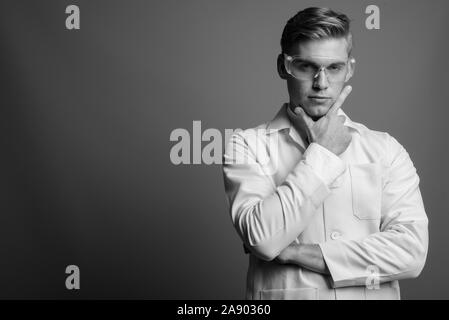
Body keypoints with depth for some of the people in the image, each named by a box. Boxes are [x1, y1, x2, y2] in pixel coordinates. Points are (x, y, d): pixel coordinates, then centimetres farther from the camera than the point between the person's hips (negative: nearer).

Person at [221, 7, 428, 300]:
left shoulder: (387, 150, 4)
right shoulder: (248, 145, -1)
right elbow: (263, 239, -14)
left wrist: (299, 253, -11)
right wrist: (322, 152, -8)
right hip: (282, 293, -1)